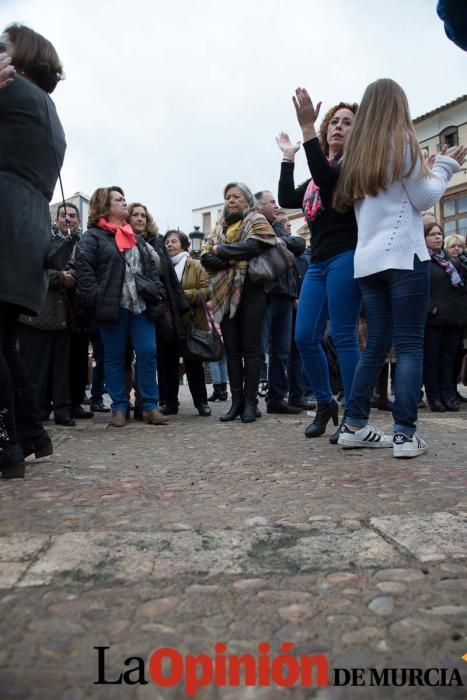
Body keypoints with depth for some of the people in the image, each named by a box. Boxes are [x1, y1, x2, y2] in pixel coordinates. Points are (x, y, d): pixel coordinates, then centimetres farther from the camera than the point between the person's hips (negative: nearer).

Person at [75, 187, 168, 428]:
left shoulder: (135, 237, 20)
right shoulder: (93, 236, 1)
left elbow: (152, 267, 19)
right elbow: (83, 270, -9)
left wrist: (155, 292, 5)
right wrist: (97, 300, -16)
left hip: (141, 306, 5)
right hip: (113, 307, -5)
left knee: (148, 353, -1)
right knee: (114, 357, 4)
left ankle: (150, 406, 7)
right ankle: (119, 407, 13)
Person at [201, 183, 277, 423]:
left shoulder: (257, 221, 5)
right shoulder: (219, 227, 20)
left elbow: (252, 246, -16)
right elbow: (205, 257, 6)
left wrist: (220, 250, -6)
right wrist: (231, 260, -12)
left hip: (250, 290, -5)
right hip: (226, 293, 5)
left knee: (250, 348, -3)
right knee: (232, 349, 4)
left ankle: (250, 402, 1)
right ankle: (236, 401, 9)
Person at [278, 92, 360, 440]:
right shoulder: (322, 168, 22)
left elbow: (327, 179, -21)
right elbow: (287, 200, 13)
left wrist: (307, 129, -22)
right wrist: (289, 156, 16)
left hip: (345, 258, -7)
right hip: (319, 262, 8)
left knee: (344, 338, -8)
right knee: (305, 338, 3)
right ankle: (326, 403, 20)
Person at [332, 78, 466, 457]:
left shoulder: (358, 151, 18)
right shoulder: (402, 141, 1)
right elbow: (424, 199, 1)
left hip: (368, 260, 6)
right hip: (403, 256, -6)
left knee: (377, 344, 9)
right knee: (410, 346, -5)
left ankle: (355, 425, 10)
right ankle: (405, 434, -8)